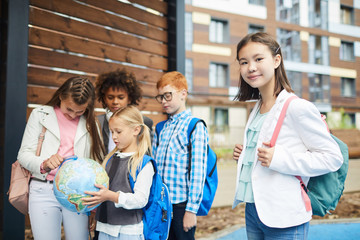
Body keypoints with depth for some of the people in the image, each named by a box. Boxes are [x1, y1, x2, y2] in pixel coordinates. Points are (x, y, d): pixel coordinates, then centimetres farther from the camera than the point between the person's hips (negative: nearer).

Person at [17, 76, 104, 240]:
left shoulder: (89, 122, 10)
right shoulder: (40, 114, 6)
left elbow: (98, 160, 6)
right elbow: (24, 154, 1)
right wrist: (44, 164, -21)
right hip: (44, 191, -1)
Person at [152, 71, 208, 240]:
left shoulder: (195, 127, -7)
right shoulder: (160, 129, 11)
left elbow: (198, 171, -12)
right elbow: (154, 167, 12)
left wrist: (192, 209, -14)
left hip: (182, 203, -5)